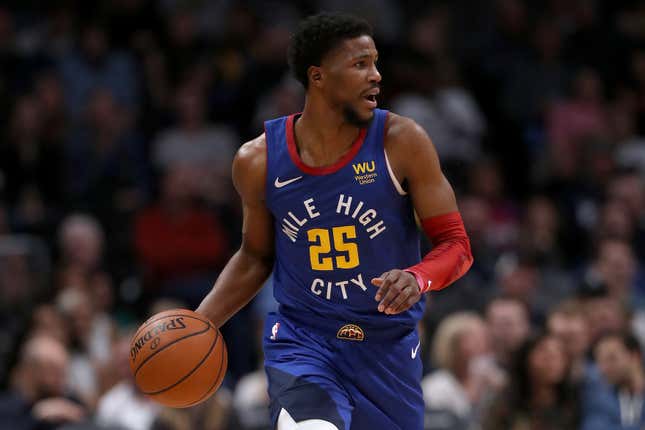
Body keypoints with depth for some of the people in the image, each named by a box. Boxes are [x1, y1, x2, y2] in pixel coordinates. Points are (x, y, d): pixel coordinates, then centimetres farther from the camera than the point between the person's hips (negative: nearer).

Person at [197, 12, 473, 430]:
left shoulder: (401, 142, -9)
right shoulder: (259, 161, -5)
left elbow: (456, 245, -6)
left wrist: (418, 278, -28)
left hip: (387, 348, 1)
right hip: (301, 340, -1)